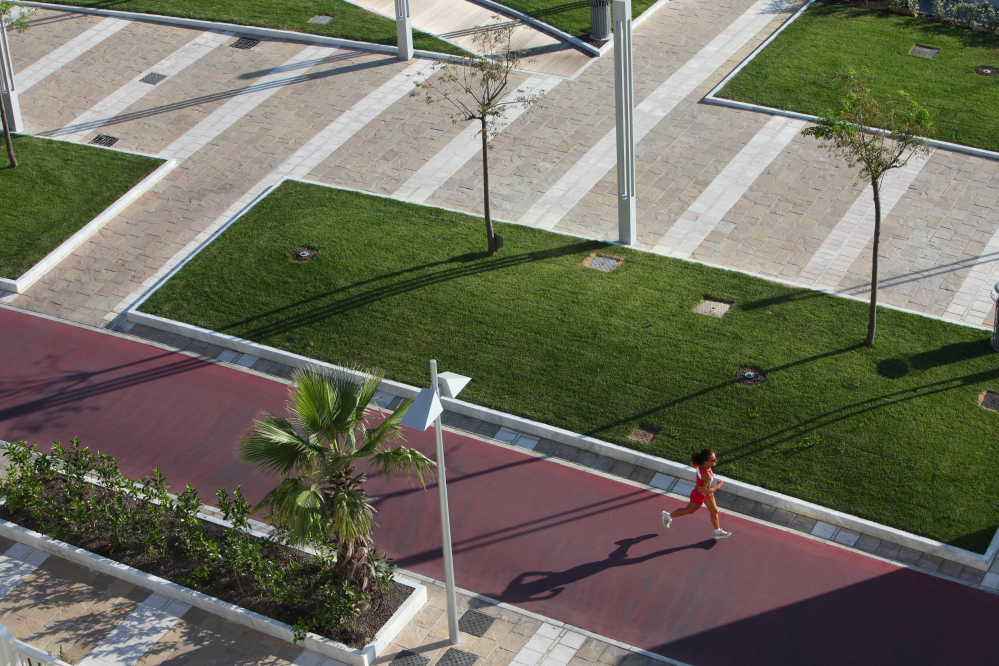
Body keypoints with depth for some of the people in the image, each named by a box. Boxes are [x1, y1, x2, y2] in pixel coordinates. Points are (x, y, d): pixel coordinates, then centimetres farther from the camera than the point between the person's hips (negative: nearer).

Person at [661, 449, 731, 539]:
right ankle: (668, 516, 44)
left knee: (714, 511, 21)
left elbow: (692, 463, 0)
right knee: (689, 510, 22)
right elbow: (707, 491, -36)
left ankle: (718, 532, 42)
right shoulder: (707, 475, -45)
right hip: (699, 496, -7)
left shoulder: (700, 464, -22)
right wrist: (719, 485, -25)